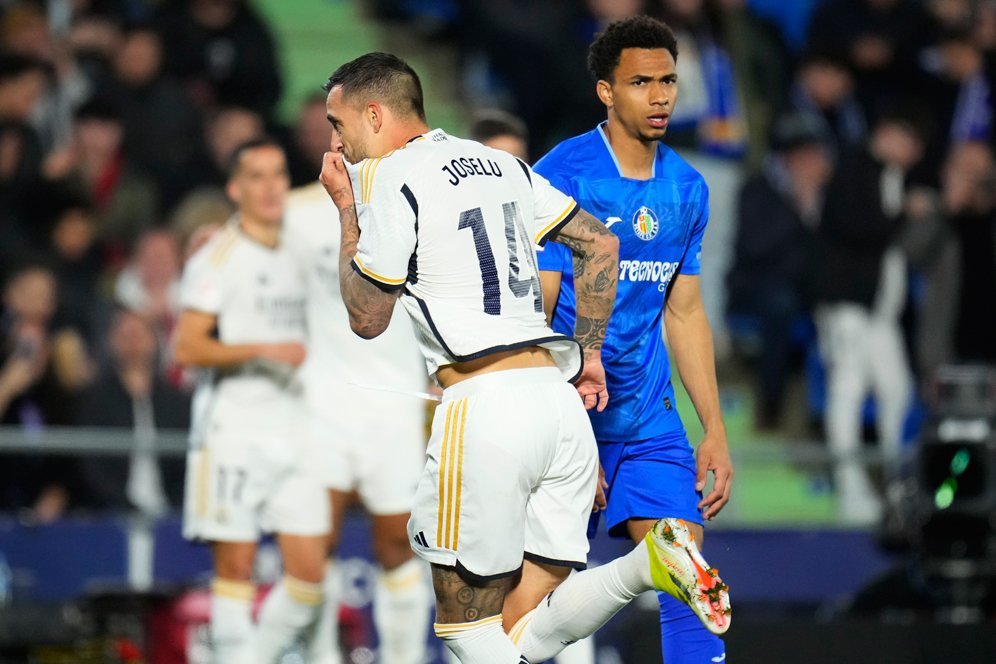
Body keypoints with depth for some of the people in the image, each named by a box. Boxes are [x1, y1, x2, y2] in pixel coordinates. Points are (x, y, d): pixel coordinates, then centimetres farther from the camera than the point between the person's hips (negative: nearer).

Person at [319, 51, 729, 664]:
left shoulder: (389, 178, -3)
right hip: (559, 400, 7)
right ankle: (647, 564, -15)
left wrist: (347, 211, 14)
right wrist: (589, 352, 28)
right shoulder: (498, 163, 20)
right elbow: (601, 244, 22)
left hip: (483, 407, -7)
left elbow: (367, 318, 3)